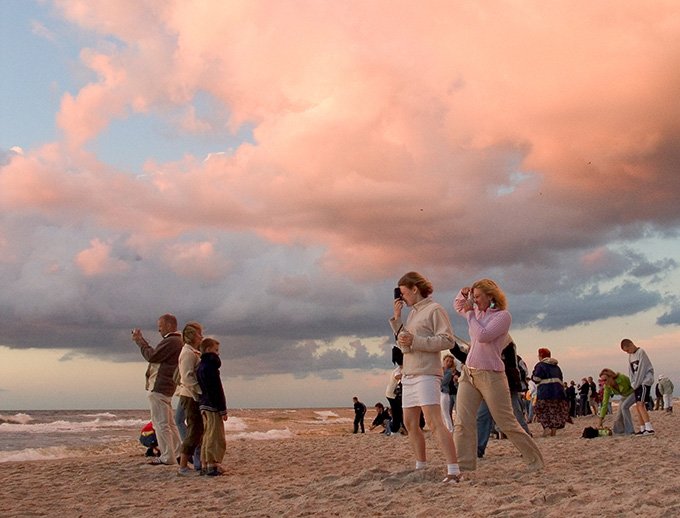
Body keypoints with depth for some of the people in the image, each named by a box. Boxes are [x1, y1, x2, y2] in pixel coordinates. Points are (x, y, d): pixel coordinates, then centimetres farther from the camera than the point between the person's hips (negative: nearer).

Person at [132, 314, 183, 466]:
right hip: (167, 387, 11)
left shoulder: (170, 341, -16)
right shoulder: (177, 341, 18)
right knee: (169, 423, 15)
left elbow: (152, 356, -17)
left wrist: (139, 341, -5)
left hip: (159, 387, -11)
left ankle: (167, 457, -6)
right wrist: (141, 339, 21)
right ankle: (178, 452, 18)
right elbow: (155, 354, 22)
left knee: (160, 422, -7)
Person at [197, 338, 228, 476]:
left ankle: (205, 465, 18)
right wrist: (223, 410, -14)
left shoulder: (200, 366, 16)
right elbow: (217, 390, -17)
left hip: (204, 406, 10)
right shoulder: (210, 367, -14)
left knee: (207, 436, 14)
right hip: (213, 407, -10)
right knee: (216, 438, -8)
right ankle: (213, 466, -9)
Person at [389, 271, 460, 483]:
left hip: (426, 374, -9)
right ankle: (421, 466, 20)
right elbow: (404, 344, 21)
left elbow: (447, 340, -14)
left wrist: (415, 341, -20)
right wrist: (396, 318, 12)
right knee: (410, 424, 10)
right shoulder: (413, 313, 20)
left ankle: (453, 470, -22)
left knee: (434, 422, -18)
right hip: (409, 375, 9)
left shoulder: (434, 310, -5)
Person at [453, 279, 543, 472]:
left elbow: (483, 336, -19)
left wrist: (470, 313, -7)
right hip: (468, 374, 7)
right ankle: (464, 465, -3)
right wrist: (463, 294, 14)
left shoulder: (503, 315, -6)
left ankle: (535, 461, 14)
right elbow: (457, 306, 36)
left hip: (491, 375, -7)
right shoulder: (477, 312, 16)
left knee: (507, 423, -1)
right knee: (462, 422, -5)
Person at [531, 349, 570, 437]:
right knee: (555, 411, 8)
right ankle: (554, 431, 4)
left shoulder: (540, 365, -3)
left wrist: (533, 373, 11)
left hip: (545, 391, -6)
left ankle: (546, 428, -19)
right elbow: (560, 379, 22)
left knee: (542, 410, -1)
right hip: (558, 390, 6)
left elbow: (536, 379, -8)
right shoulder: (556, 366, 20)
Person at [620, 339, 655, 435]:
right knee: (638, 406, 3)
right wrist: (633, 384, 3)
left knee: (640, 404, -19)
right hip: (637, 383, 8)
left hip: (645, 381, -8)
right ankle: (643, 429, 7)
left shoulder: (641, 353, -8)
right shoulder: (630, 356, 16)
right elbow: (631, 372, 16)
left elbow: (641, 370, -13)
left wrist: (636, 384, -11)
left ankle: (649, 428, -24)